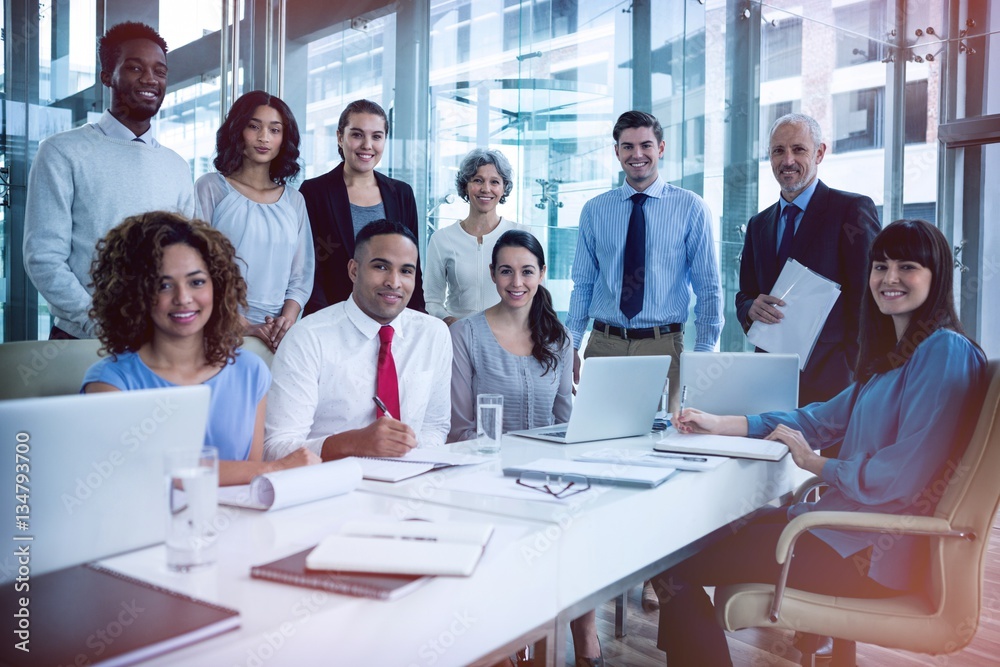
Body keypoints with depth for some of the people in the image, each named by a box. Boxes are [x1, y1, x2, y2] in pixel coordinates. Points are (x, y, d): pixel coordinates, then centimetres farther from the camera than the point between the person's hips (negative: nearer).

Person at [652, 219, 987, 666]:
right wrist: (719, 424, 8)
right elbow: (829, 416, 16)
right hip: (850, 523, 10)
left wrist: (815, 464, -7)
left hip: (876, 551, -10)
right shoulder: (894, 353, 15)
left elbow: (903, 476, -23)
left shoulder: (946, 352, -16)